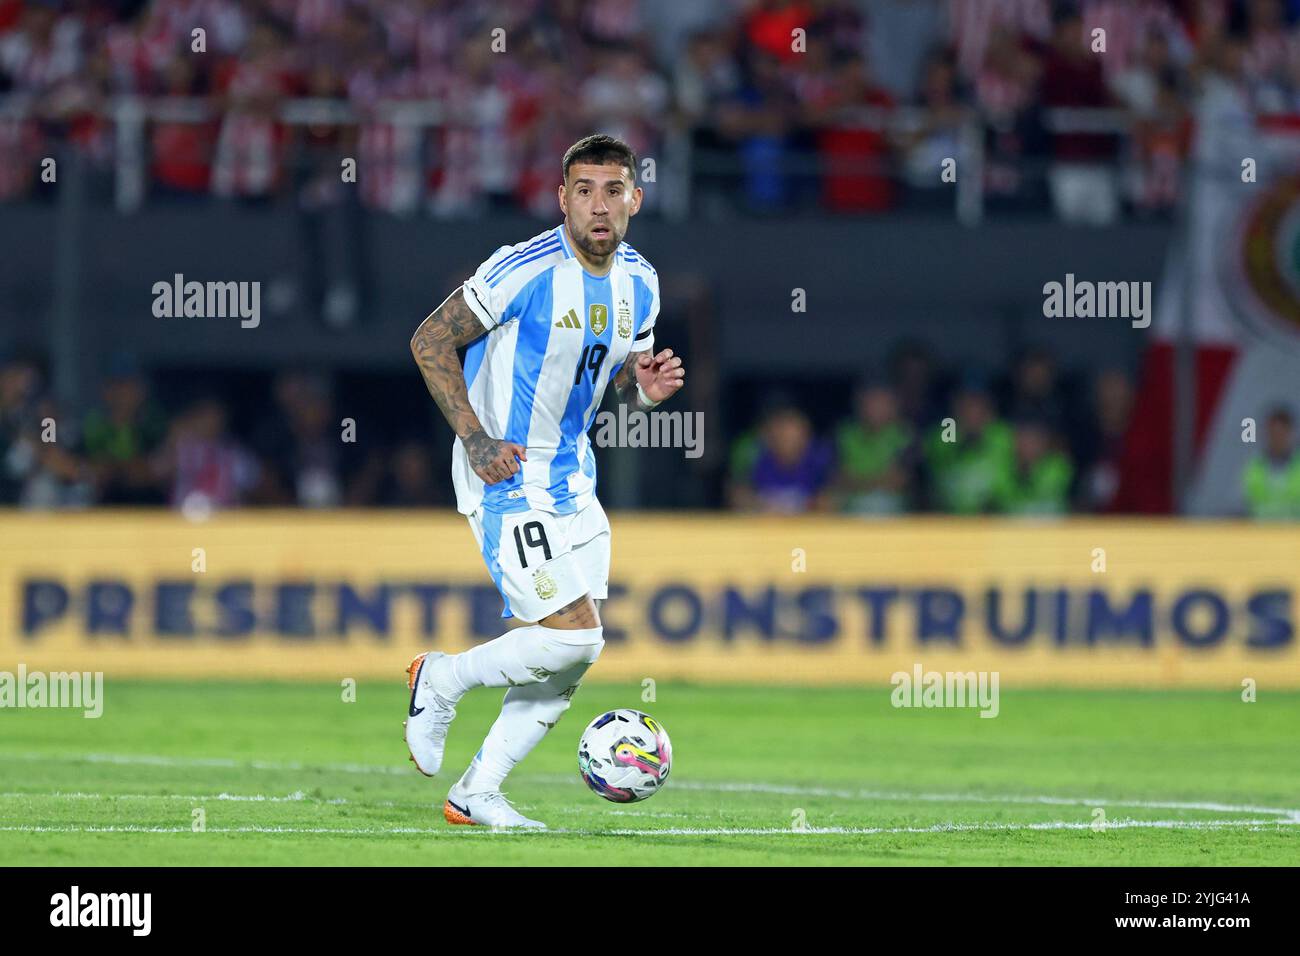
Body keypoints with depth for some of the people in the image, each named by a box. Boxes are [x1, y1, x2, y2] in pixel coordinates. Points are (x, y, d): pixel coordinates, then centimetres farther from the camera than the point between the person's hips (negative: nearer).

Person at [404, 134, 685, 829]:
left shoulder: (638, 282, 4)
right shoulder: (525, 270, -18)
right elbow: (430, 341, -12)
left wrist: (648, 387, -6)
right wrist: (476, 440, -19)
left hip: (570, 477, 8)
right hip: (506, 479, -8)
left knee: (576, 654, 5)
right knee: (573, 634, -17)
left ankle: (477, 795, 16)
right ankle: (442, 680, 8)